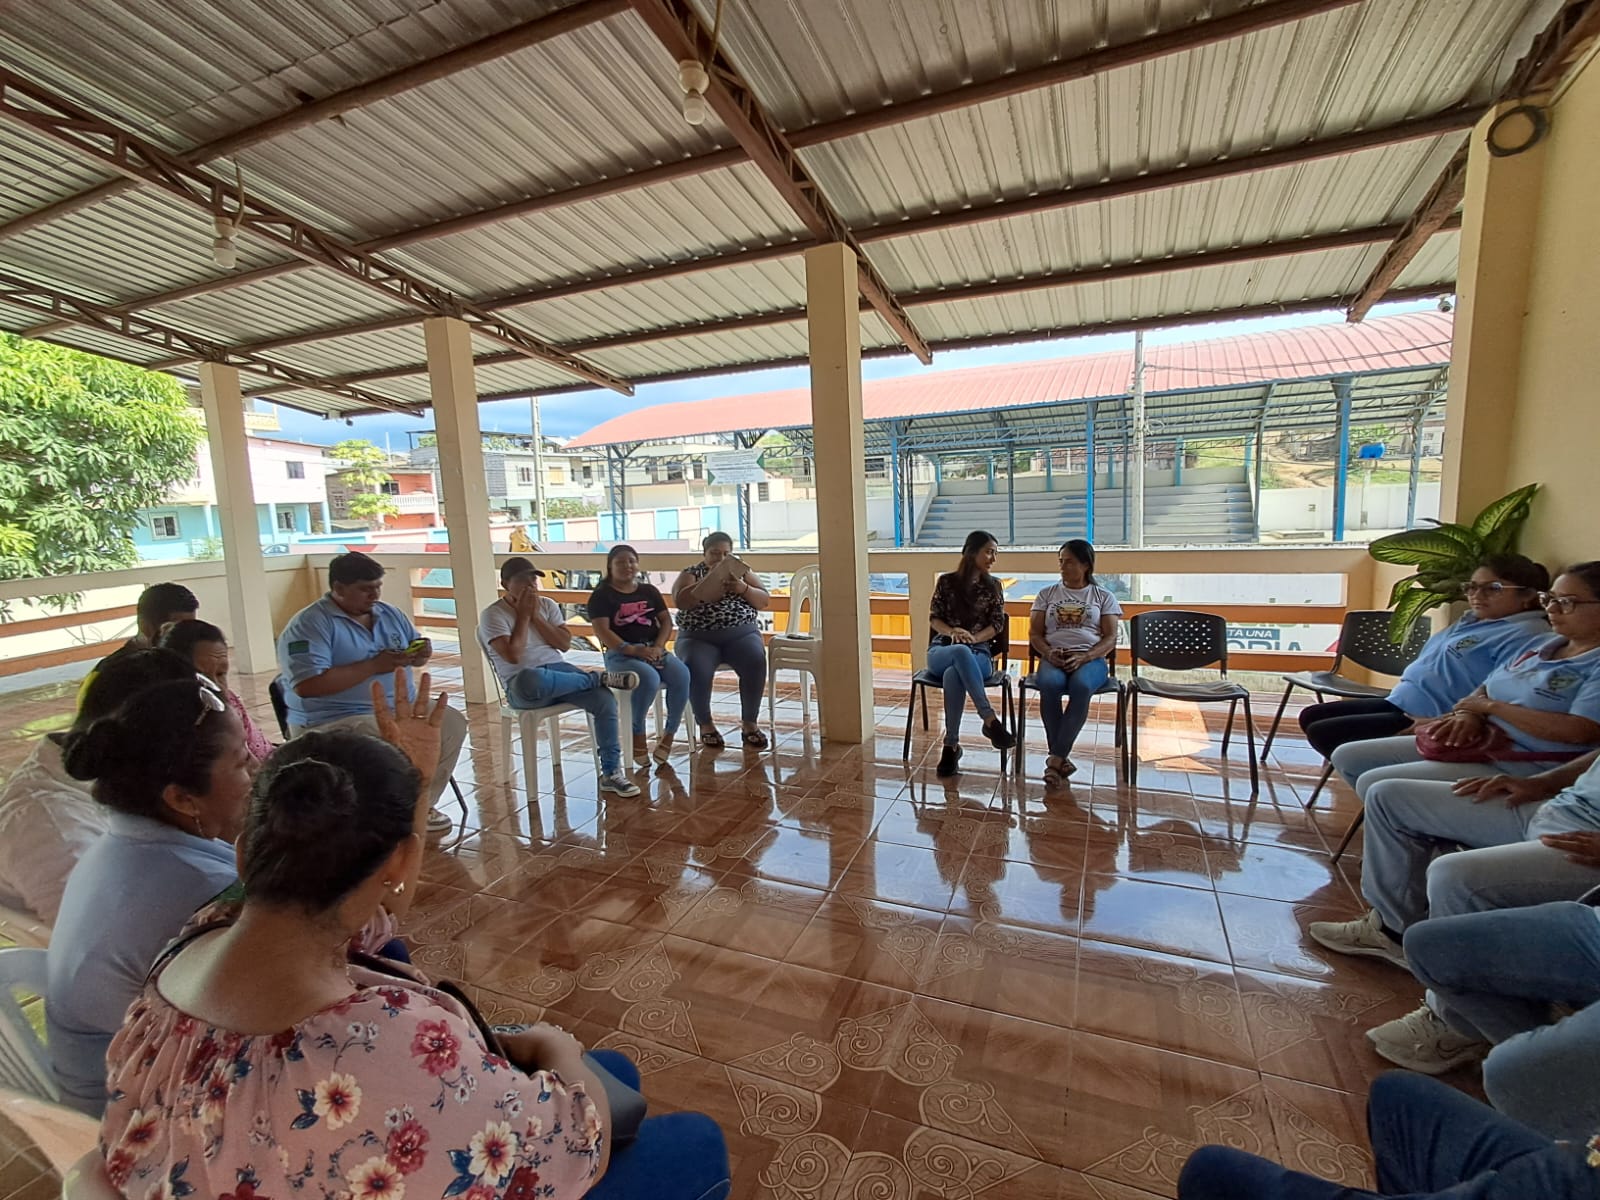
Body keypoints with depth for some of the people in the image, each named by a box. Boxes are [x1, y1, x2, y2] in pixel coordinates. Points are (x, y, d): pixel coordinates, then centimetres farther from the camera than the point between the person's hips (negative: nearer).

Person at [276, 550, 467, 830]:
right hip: (334, 721, -8)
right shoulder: (309, 625, -13)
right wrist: (374, 665, -22)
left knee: (453, 723, -5)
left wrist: (420, 654, -8)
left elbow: (415, 648, 18)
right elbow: (307, 685, -24)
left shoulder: (390, 614, 9)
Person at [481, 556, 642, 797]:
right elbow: (513, 656, -15)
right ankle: (598, 677, -20)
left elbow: (565, 644, 3)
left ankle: (611, 772, -11)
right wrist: (523, 616, -9)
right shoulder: (493, 615, -2)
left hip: (559, 670, 5)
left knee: (605, 699, -22)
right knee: (530, 679, -44)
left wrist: (535, 616, -4)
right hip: (523, 685, -4)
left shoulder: (547, 605, 13)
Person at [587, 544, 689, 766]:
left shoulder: (649, 591, 17)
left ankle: (670, 731, -8)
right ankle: (637, 734, -12)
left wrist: (658, 647, -10)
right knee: (650, 679, -35)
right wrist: (633, 650, -21)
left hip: (654, 650, 4)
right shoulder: (601, 596, 3)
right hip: (621, 654, -4)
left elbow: (666, 620, 10)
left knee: (681, 675, -26)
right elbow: (602, 631, -9)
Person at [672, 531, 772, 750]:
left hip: (741, 634, 1)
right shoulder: (690, 574, 8)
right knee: (696, 669, -33)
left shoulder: (742, 571, 14)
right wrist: (710, 580, -20)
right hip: (698, 638, -1)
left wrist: (743, 588, -13)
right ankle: (706, 724, -11)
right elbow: (680, 601, -11)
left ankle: (750, 723, -15)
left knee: (756, 662, -30)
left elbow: (765, 601, 6)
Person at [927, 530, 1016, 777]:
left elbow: (997, 624, 5)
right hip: (942, 650, 0)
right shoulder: (947, 581, 9)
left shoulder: (993, 586, 11)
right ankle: (991, 721, -44)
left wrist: (972, 638, -14)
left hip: (978, 653, 0)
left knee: (953, 675, -39)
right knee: (961, 652, -41)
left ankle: (951, 745, -36)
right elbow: (934, 618, 5)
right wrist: (952, 632, -17)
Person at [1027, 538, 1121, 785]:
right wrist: (1049, 652, -11)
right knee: (1050, 684, -36)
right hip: (1054, 658, 1)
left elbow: (1110, 638, 5)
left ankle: (1056, 758, -31)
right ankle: (1061, 758, -25)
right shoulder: (1047, 594, 18)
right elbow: (1034, 634, 12)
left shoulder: (1103, 597, 14)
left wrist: (1083, 657, -14)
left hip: (1091, 658, -1)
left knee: (1081, 686, -37)